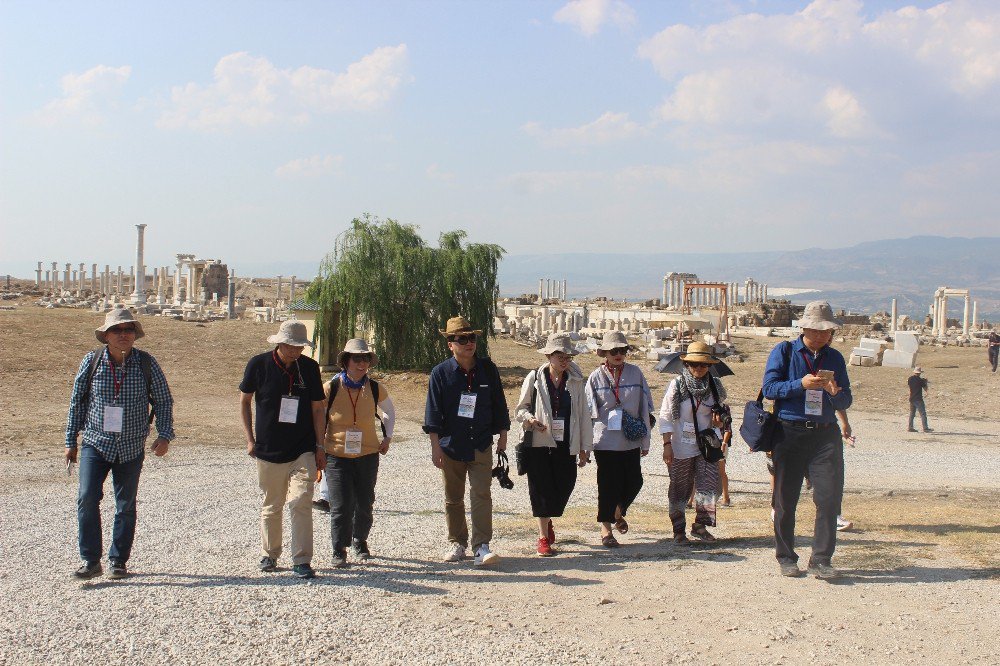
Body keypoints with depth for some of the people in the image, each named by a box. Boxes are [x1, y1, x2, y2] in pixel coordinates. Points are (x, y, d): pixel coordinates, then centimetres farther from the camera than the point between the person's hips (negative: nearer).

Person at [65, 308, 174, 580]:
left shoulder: (147, 363, -4)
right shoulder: (92, 361, -2)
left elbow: (163, 401, 4)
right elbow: (77, 401, 7)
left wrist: (164, 435, -8)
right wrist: (71, 441, 8)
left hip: (131, 448, 0)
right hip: (95, 443, 0)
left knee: (126, 506, 8)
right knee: (87, 498, -13)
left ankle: (118, 561, 20)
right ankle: (90, 560, -3)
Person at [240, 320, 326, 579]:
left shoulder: (309, 367, 0)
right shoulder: (258, 364, -4)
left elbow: (318, 408, 5)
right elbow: (245, 401, 7)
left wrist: (319, 446, 2)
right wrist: (250, 439, 2)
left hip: (303, 451, 0)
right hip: (268, 450, 0)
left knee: (300, 503, -9)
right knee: (271, 506, 11)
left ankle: (302, 560, -4)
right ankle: (269, 554, 28)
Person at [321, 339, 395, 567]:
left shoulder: (375, 389, -1)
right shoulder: (330, 388, -9)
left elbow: (389, 411, 20)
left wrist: (387, 437, 12)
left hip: (368, 455, 2)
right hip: (337, 456, -2)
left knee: (365, 504, 7)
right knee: (341, 506, -8)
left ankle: (360, 541, 32)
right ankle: (339, 550, 9)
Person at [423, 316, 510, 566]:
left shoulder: (488, 369, 3)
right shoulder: (440, 373, -3)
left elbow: (499, 405, 11)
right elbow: (433, 412, -3)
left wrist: (502, 436, 11)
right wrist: (435, 446, -7)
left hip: (481, 446, 0)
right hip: (451, 447, 0)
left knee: (481, 495, -8)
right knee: (453, 499, 10)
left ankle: (481, 546, -7)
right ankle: (457, 543, 23)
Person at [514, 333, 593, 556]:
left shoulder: (575, 381, 5)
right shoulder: (534, 378, -1)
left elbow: (583, 415, 8)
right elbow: (520, 409, 5)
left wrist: (585, 447, 6)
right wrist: (530, 419, -17)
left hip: (566, 445, 3)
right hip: (540, 444, -2)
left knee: (564, 487, 4)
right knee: (542, 490, -1)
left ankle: (548, 521, 34)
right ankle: (543, 538, 9)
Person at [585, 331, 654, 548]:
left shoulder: (635, 373, 3)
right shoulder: (596, 377, -1)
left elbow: (645, 407, 6)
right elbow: (589, 412, 1)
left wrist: (645, 440, 5)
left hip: (631, 440, 2)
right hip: (605, 440, -2)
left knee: (634, 482, 5)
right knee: (608, 485, 1)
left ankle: (618, 513, 34)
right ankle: (606, 530, 15)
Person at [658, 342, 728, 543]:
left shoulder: (714, 386, 5)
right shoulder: (677, 385, -7)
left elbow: (720, 411, 19)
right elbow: (665, 417, -6)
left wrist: (719, 421, -5)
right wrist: (667, 445, -12)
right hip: (681, 447, -3)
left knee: (709, 485, -9)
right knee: (679, 489, 5)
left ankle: (700, 525, 5)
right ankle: (679, 530, 17)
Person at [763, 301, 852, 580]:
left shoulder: (835, 358, 13)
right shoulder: (784, 351, 3)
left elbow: (845, 402, 12)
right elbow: (769, 388, -7)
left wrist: (834, 392, -11)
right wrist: (801, 384, -19)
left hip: (825, 435, 2)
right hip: (789, 433, -2)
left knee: (829, 497, -7)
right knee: (785, 500, 4)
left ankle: (821, 560, 1)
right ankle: (786, 557, 17)